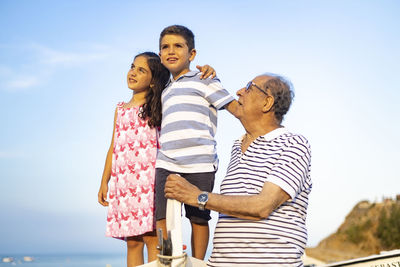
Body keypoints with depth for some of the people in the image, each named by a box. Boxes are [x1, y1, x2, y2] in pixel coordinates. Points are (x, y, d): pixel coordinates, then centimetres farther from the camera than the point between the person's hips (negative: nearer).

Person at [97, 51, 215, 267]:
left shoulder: (159, 105, 5)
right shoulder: (120, 109, 20)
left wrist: (207, 70, -16)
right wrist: (104, 182, 18)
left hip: (149, 176, -5)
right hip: (123, 180, 5)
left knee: (151, 237, -11)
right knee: (132, 241, 5)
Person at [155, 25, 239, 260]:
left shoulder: (203, 80, 6)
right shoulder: (166, 91, 25)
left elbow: (235, 107, -1)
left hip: (200, 165, -5)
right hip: (167, 165, 5)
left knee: (199, 219, 3)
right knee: (162, 218, -5)